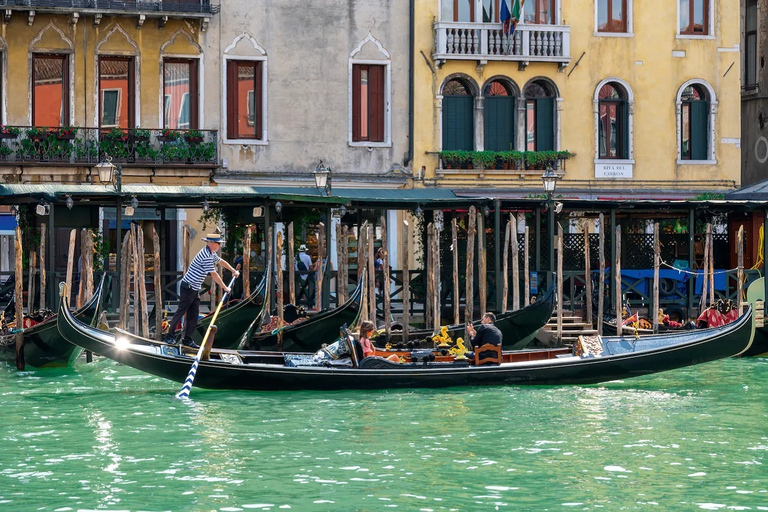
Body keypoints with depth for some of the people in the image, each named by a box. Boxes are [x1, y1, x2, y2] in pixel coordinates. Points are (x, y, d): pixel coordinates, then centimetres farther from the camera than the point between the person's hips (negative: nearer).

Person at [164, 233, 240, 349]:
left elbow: (221, 261, 29)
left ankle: (187, 339, 10)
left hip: (195, 289, 10)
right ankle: (170, 336, 4)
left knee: (193, 314, 7)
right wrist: (225, 288, -13)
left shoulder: (211, 253, 10)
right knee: (181, 311, -3)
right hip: (188, 287, -10)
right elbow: (214, 274, -21)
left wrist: (233, 271, 30)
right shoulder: (206, 256, -22)